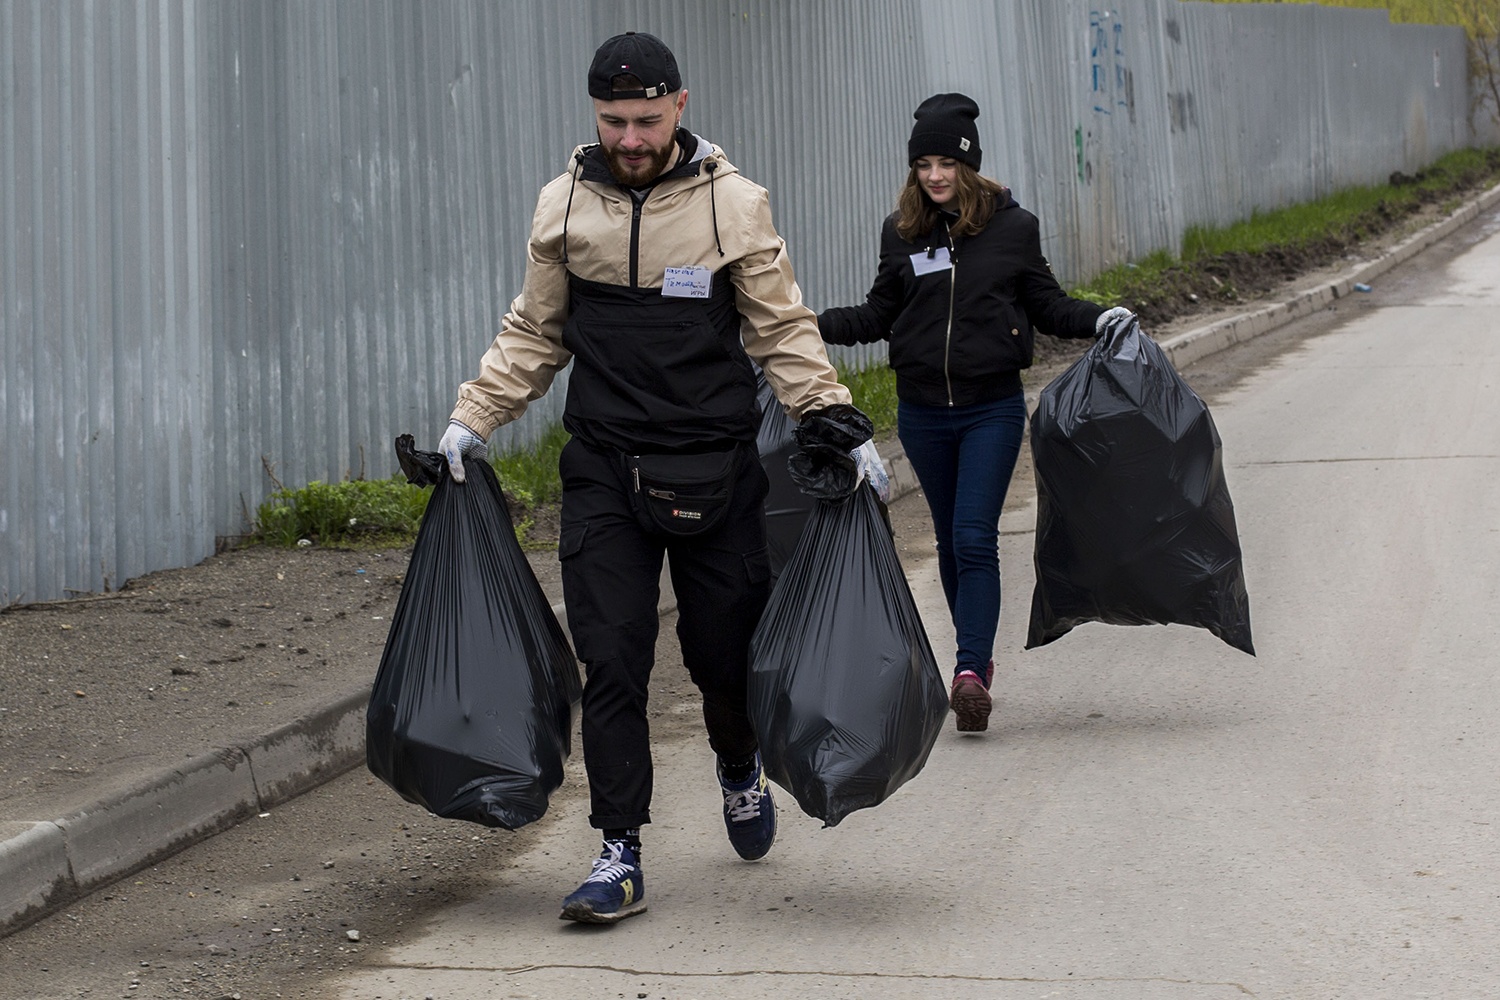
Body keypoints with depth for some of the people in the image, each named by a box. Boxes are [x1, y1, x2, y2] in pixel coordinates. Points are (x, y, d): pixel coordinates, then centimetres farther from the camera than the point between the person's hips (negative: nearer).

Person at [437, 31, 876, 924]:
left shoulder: (733, 202, -3)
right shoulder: (564, 206, 4)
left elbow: (784, 329, 1)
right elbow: (533, 334, 14)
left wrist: (833, 417, -11)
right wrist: (473, 417, 6)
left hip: (714, 467, -1)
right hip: (604, 470, 1)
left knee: (723, 647, 9)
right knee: (610, 659, -5)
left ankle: (741, 766, 42)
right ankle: (621, 854, 0)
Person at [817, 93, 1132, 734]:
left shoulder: (1012, 226, -3)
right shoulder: (901, 233, 4)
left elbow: (1046, 305, 5)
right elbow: (879, 316, 10)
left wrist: (1099, 320, -12)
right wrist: (816, 324, -2)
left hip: (992, 408, -3)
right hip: (922, 412, 3)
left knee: (975, 538, -12)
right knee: (951, 540, 12)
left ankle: (970, 670, -17)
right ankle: (977, 658, 26)